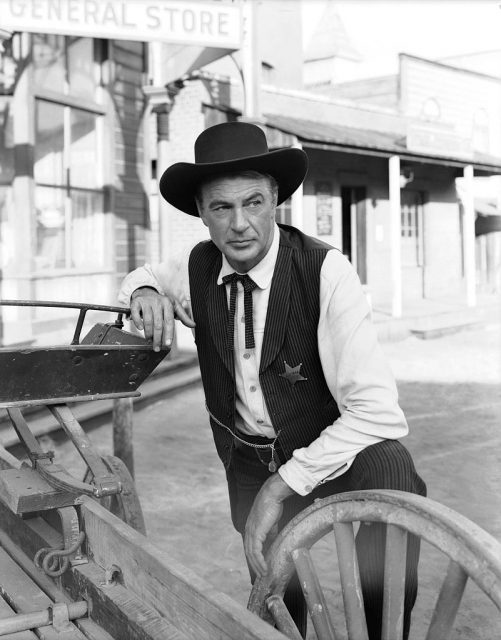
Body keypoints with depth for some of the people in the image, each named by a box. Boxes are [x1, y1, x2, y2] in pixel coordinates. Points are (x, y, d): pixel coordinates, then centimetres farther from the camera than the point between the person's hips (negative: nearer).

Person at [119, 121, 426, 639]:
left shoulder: (326, 271, -24)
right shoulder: (198, 269, -9)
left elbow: (378, 412, -30)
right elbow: (143, 276, 16)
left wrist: (284, 483, -30)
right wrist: (144, 293, -9)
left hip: (332, 449, -4)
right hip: (249, 462, 4)